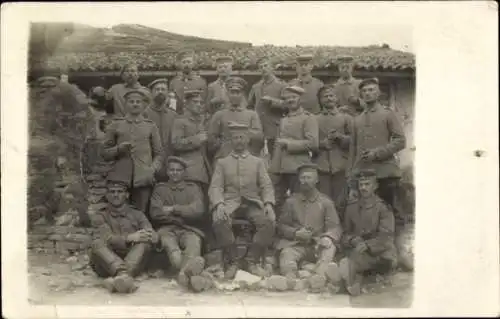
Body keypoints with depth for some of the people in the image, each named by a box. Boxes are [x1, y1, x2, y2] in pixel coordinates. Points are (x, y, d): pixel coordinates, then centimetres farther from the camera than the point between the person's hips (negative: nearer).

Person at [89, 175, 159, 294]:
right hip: (106, 264, -1)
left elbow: (154, 238, 1)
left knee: (145, 242, -26)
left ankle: (118, 279, -51)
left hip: (133, 263, 1)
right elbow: (107, 238, -8)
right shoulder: (100, 216, 12)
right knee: (97, 243, -28)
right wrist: (129, 238, -27)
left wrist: (148, 236, -24)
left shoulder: (137, 215, 17)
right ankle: (124, 276, -55)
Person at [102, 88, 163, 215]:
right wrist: (118, 149, -7)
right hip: (120, 178, 0)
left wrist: (153, 169, -5)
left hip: (143, 179, 0)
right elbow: (105, 152, 12)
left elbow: (158, 153, 12)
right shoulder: (115, 125, 12)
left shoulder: (151, 126, 14)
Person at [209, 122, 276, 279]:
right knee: (219, 221, -34)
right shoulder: (222, 162, 16)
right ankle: (231, 262, -15)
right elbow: (215, 187, 4)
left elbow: (267, 186, 9)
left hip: (253, 203, 1)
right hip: (230, 203, -1)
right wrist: (219, 204, -18)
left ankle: (253, 261, -12)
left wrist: (268, 203, -13)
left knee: (268, 221, -30)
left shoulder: (258, 162, 18)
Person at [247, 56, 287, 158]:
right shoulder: (255, 87, 16)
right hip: (257, 131, 4)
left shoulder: (281, 85, 2)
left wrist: (272, 100, -14)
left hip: (275, 131, -4)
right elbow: (249, 106, 23)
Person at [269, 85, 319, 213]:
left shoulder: (308, 118, 0)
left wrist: (288, 144, -13)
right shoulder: (283, 120, 22)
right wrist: (273, 166, 17)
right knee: (275, 202, 4)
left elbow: (313, 143, -11)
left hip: (297, 169, -6)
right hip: (279, 169, 6)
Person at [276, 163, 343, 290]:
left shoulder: (326, 202, 9)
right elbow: (281, 226, 10)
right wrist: (296, 233, -11)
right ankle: (291, 280, -53)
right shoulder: (291, 201, 11)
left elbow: (335, 227, 3)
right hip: (295, 244, 0)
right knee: (286, 253, -32)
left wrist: (328, 237, -20)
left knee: (329, 248, -33)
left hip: (319, 244, 0)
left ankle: (320, 275, -53)